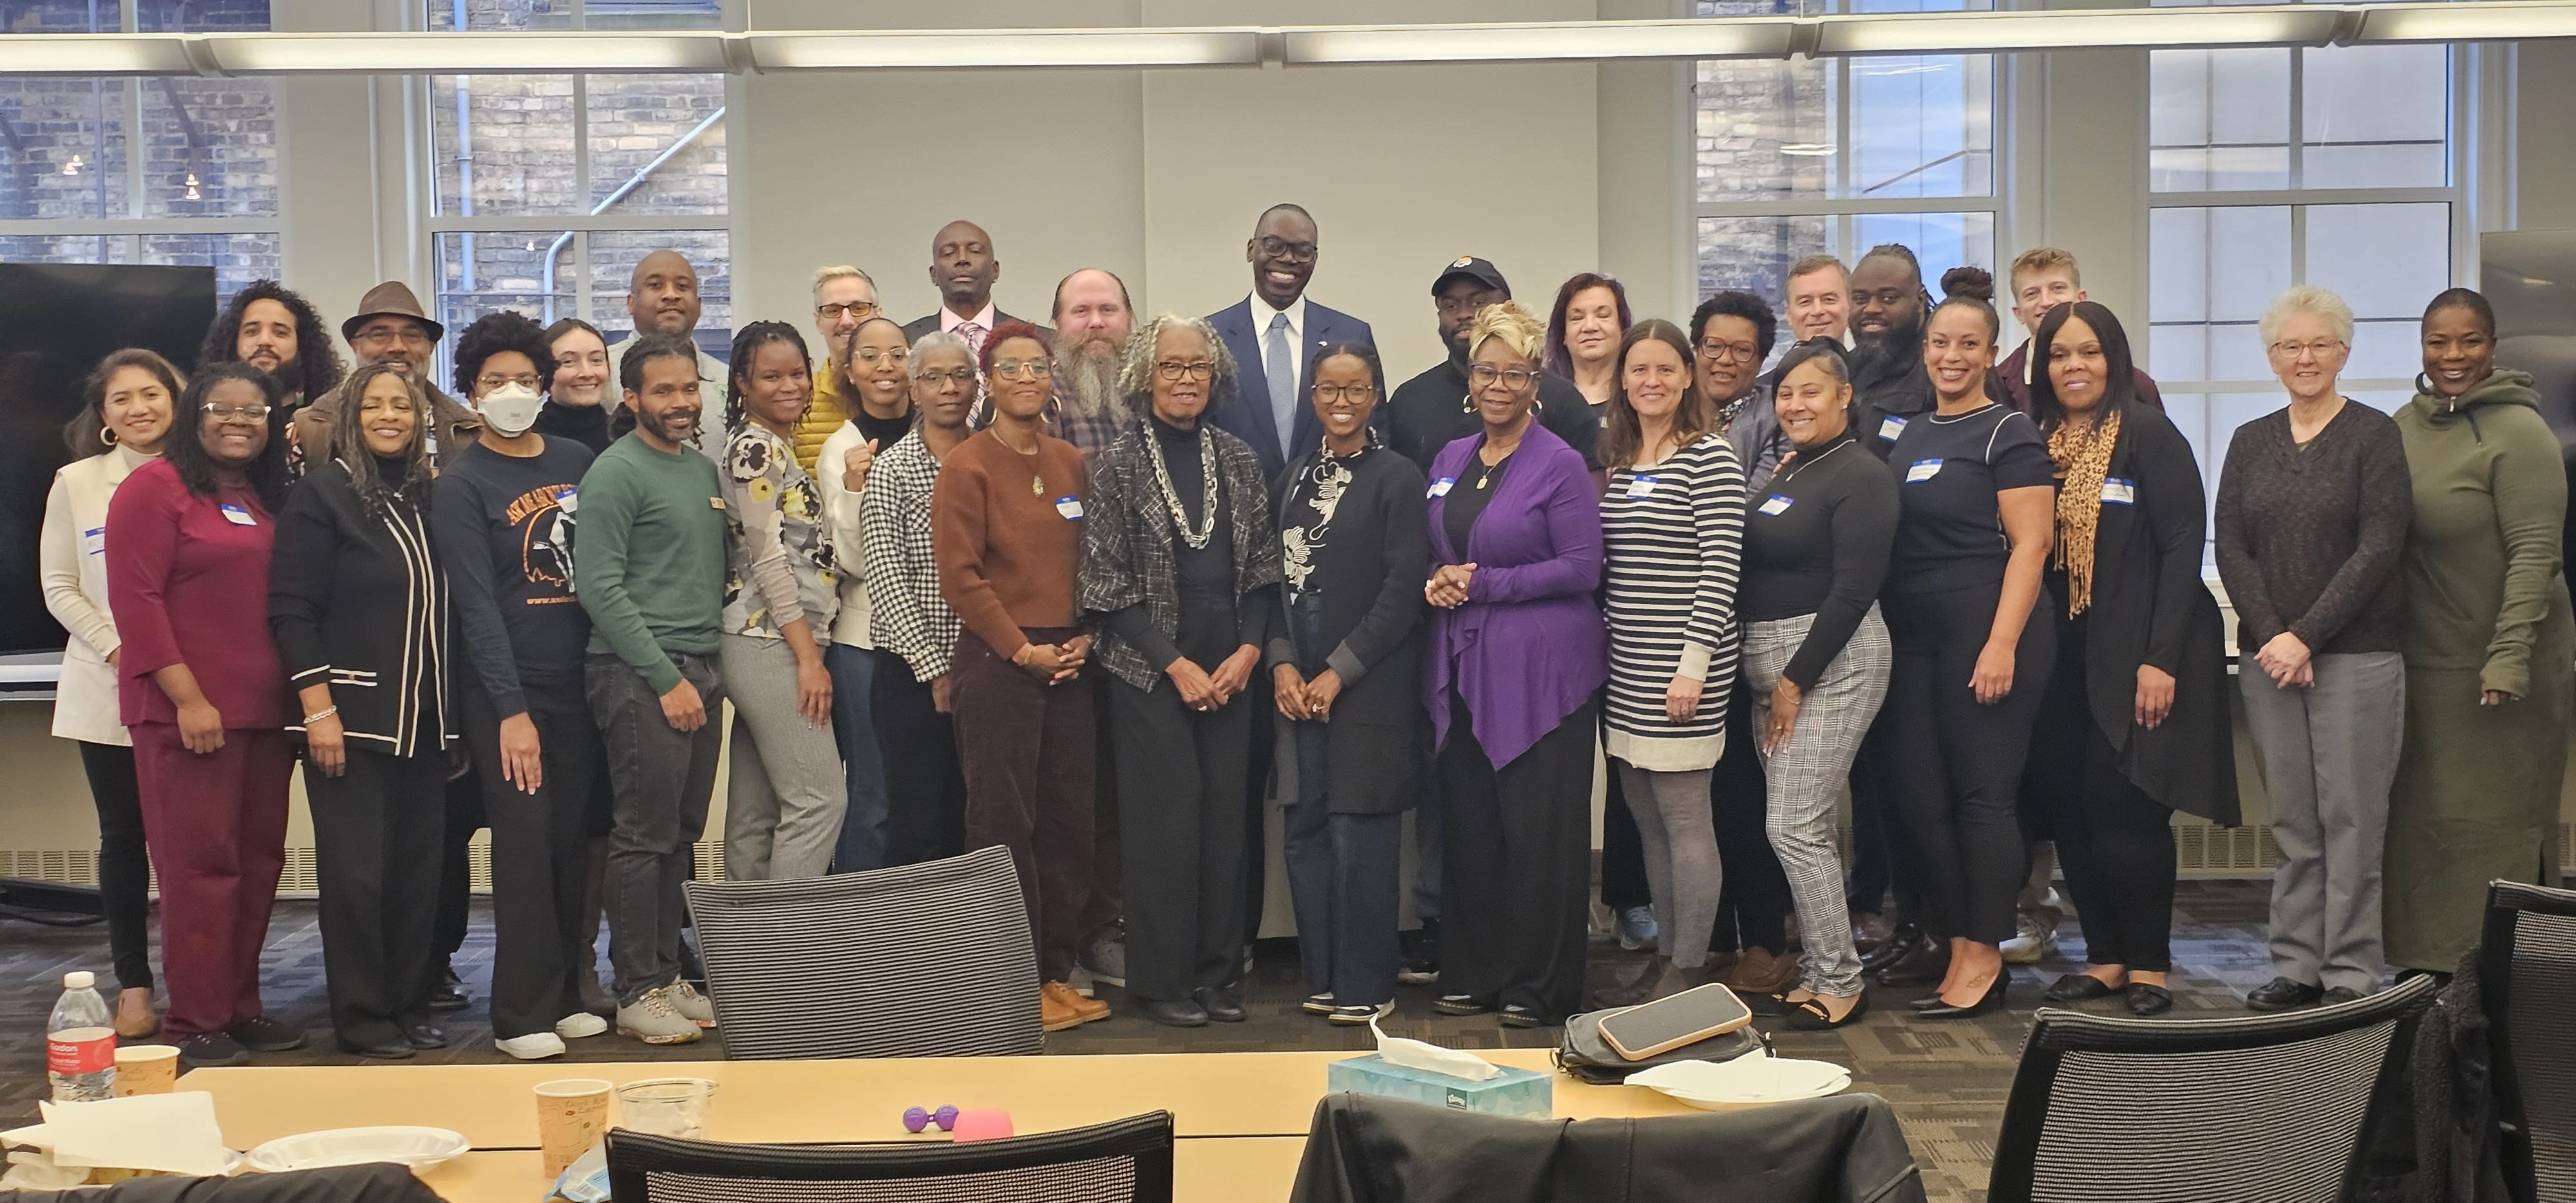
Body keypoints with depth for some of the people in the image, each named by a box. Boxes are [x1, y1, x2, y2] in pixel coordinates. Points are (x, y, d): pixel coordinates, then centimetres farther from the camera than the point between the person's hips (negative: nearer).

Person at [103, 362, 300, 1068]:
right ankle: (196, 1024, 5)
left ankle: (240, 1007, 20)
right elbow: (134, 599, -11)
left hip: (264, 712, 7)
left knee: (258, 863, 10)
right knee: (201, 866, -3)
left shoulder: (268, 500, 16)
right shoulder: (156, 487, -4)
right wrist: (188, 698, -16)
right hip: (187, 713, -7)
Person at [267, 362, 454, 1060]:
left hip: (424, 716, 5)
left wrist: (455, 713, 10)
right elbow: (291, 608, -9)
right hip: (352, 714, -5)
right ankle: (363, 1021, 9)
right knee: (357, 870, -1)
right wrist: (318, 708, -15)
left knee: (419, 865, 8)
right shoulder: (323, 494, -4)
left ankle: (410, 1007, 19)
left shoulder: (428, 497, 12)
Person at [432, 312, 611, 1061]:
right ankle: (523, 1013, 2)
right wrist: (511, 711, -15)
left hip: (580, 681, 4)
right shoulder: (461, 485, -3)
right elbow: (477, 605, -9)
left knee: (575, 839, 7)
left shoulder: (576, 461, 11)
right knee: (526, 839, -6)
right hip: (504, 690, -4)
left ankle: (571, 992, 18)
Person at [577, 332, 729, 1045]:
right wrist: (667, 678, -15)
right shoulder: (616, 473, -8)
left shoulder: (705, 469, 16)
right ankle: (637, 994, 4)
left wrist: (712, 669, 11)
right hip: (639, 673, -7)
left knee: (682, 833, 11)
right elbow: (600, 589, -14)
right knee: (646, 837, -4)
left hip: (700, 671, 7)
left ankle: (667, 973, 20)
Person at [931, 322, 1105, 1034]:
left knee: (1069, 819, 8)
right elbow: (960, 575, -10)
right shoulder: (968, 467, -4)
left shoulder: (1072, 465, 12)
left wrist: (1085, 637, 1)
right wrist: (1022, 649, -11)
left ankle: (1056, 971, 19)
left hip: (1068, 664, 6)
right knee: (1004, 822, -2)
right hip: (995, 662, -6)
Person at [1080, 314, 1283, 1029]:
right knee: (1165, 815, -3)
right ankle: (1161, 979, 8)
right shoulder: (1118, 465, -3)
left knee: (1226, 812, 4)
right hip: (1150, 670, -4)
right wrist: (1176, 664, -9)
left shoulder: (1238, 461, 8)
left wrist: (1248, 650, -5)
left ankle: (1217, 970, 15)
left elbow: (1263, 569, 10)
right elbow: (1107, 587, -5)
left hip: (1230, 668, 4)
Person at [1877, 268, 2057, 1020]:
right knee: (1915, 792, 6)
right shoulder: (1910, 435, 16)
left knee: (1982, 794, -3)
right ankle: (1957, 945, 17)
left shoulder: (2009, 434, -5)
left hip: (1987, 632, -7)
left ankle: (1983, 960, 5)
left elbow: (2030, 543, -11)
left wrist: (2002, 644, -18)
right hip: (1914, 638, 7)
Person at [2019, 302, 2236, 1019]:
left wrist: (2161, 658, -18)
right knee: (2066, 804, 4)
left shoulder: (2150, 435, -7)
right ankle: (2105, 957, 16)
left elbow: (2184, 547, -12)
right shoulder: (2042, 444, 11)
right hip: (2068, 657, 6)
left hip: (2138, 657, -6)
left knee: (2124, 805, -7)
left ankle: (2148, 964, 7)